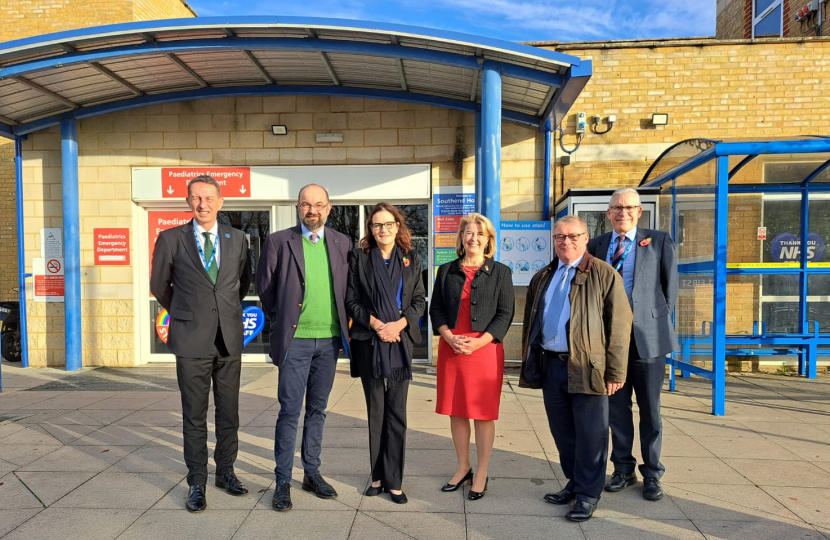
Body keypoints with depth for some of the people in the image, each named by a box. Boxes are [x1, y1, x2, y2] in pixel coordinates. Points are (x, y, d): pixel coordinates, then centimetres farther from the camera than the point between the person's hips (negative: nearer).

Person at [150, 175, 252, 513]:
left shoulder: (237, 239, 6)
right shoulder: (171, 239, 0)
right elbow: (159, 285, 11)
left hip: (229, 339, 2)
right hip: (191, 340, -2)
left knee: (229, 412, 11)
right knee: (194, 416, 5)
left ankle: (225, 472, 28)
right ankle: (197, 483, 19)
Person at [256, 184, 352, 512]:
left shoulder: (343, 244, 6)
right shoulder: (279, 241, -1)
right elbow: (264, 286, 4)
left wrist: (343, 324, 7)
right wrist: (282, 321, 5)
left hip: (329, 340, 3)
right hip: (295, 340, -3)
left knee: (317, 410, 13)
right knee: (290, 411, 1)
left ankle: (312, 473, 26)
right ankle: (283, 482, 14)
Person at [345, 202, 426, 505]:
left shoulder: (411, 259, 7)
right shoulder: (359, 257, 3)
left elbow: (419, 301, 4)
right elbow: (351, 301, 0)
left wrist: (398, 324, -11)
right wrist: (376, 324, -13)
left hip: (401, 341, 1)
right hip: (368, 341, 0)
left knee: (397, 411, 3)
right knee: (375, 410, 9)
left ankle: (393, 481, 13)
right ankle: (377, 476, 22)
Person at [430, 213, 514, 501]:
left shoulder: (500, 272, 2)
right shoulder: (447, 270, 9)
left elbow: (505, 314, -2)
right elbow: (435, 308, 7)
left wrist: (479, 342, -14)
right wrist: (450, 337, -10)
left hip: (485, 348, -3)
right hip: (451, 348, 3)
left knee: (483, 413, 3)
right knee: (456, 411, 11)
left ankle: (481, 474, 18)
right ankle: (463, 468, 28)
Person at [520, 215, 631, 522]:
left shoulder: (605, 275, -2)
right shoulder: (542, 278, 14)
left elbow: (619, 324, -6)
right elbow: (530, 323, 19)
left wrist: (615, 372, -10)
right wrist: (529, 363, 14)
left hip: (587, 368, -5)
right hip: (550, 366, 5)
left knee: (590, 435, 3)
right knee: (562, 432, 15)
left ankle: (588, 494, 18)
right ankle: (574, 483, 32)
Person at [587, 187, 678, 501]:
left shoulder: (659, 241, 1)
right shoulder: (597, 245, 8)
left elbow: (670, 286, 2)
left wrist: (660, 320, -1)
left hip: (647, 337, -2)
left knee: (650, 410, 8)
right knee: (617, 409, 11)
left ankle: (652, 475, 22)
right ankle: (624, 470, 26)